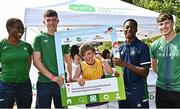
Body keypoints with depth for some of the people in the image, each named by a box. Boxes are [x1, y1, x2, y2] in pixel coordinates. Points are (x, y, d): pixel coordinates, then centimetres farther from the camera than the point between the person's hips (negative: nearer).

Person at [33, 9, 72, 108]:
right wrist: (53, 77, -14)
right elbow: (36, 61, -6)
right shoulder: (39, 38, 1)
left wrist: (70, 77, 1)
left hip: (61, 81, 3)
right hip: (44, 82, -3)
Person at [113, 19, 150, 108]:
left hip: (138, 93, -5)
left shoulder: (142, 47, -8)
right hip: (122, 91, 5)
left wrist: (124, 64, -21)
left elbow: (145, 72, -15)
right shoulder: (120, 48, 9)